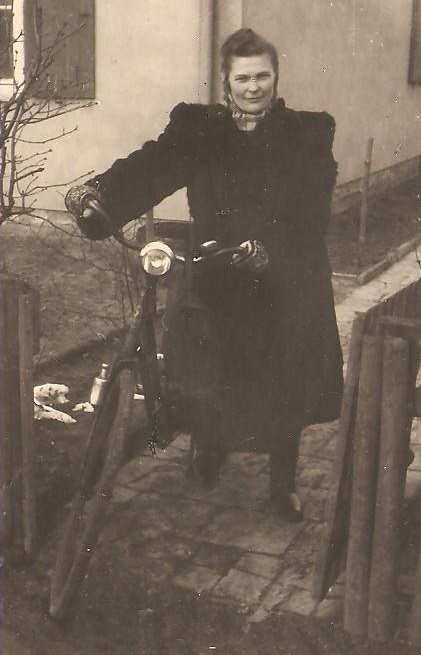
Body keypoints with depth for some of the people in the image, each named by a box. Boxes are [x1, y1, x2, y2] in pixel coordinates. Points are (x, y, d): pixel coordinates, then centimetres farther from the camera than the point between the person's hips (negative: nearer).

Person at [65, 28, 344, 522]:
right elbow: (150, 166, -17)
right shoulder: (198, 130, -1)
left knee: (287, 388, 12)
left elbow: (312, 214, -14)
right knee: (217, 379, 4)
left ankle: (283, 484, 37)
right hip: (220, 283, 0)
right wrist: (98, 190, -37)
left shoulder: (307, 135, -4)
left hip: (289, 285, 0)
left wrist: (269, 249, -32)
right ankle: (210, 446, 41)